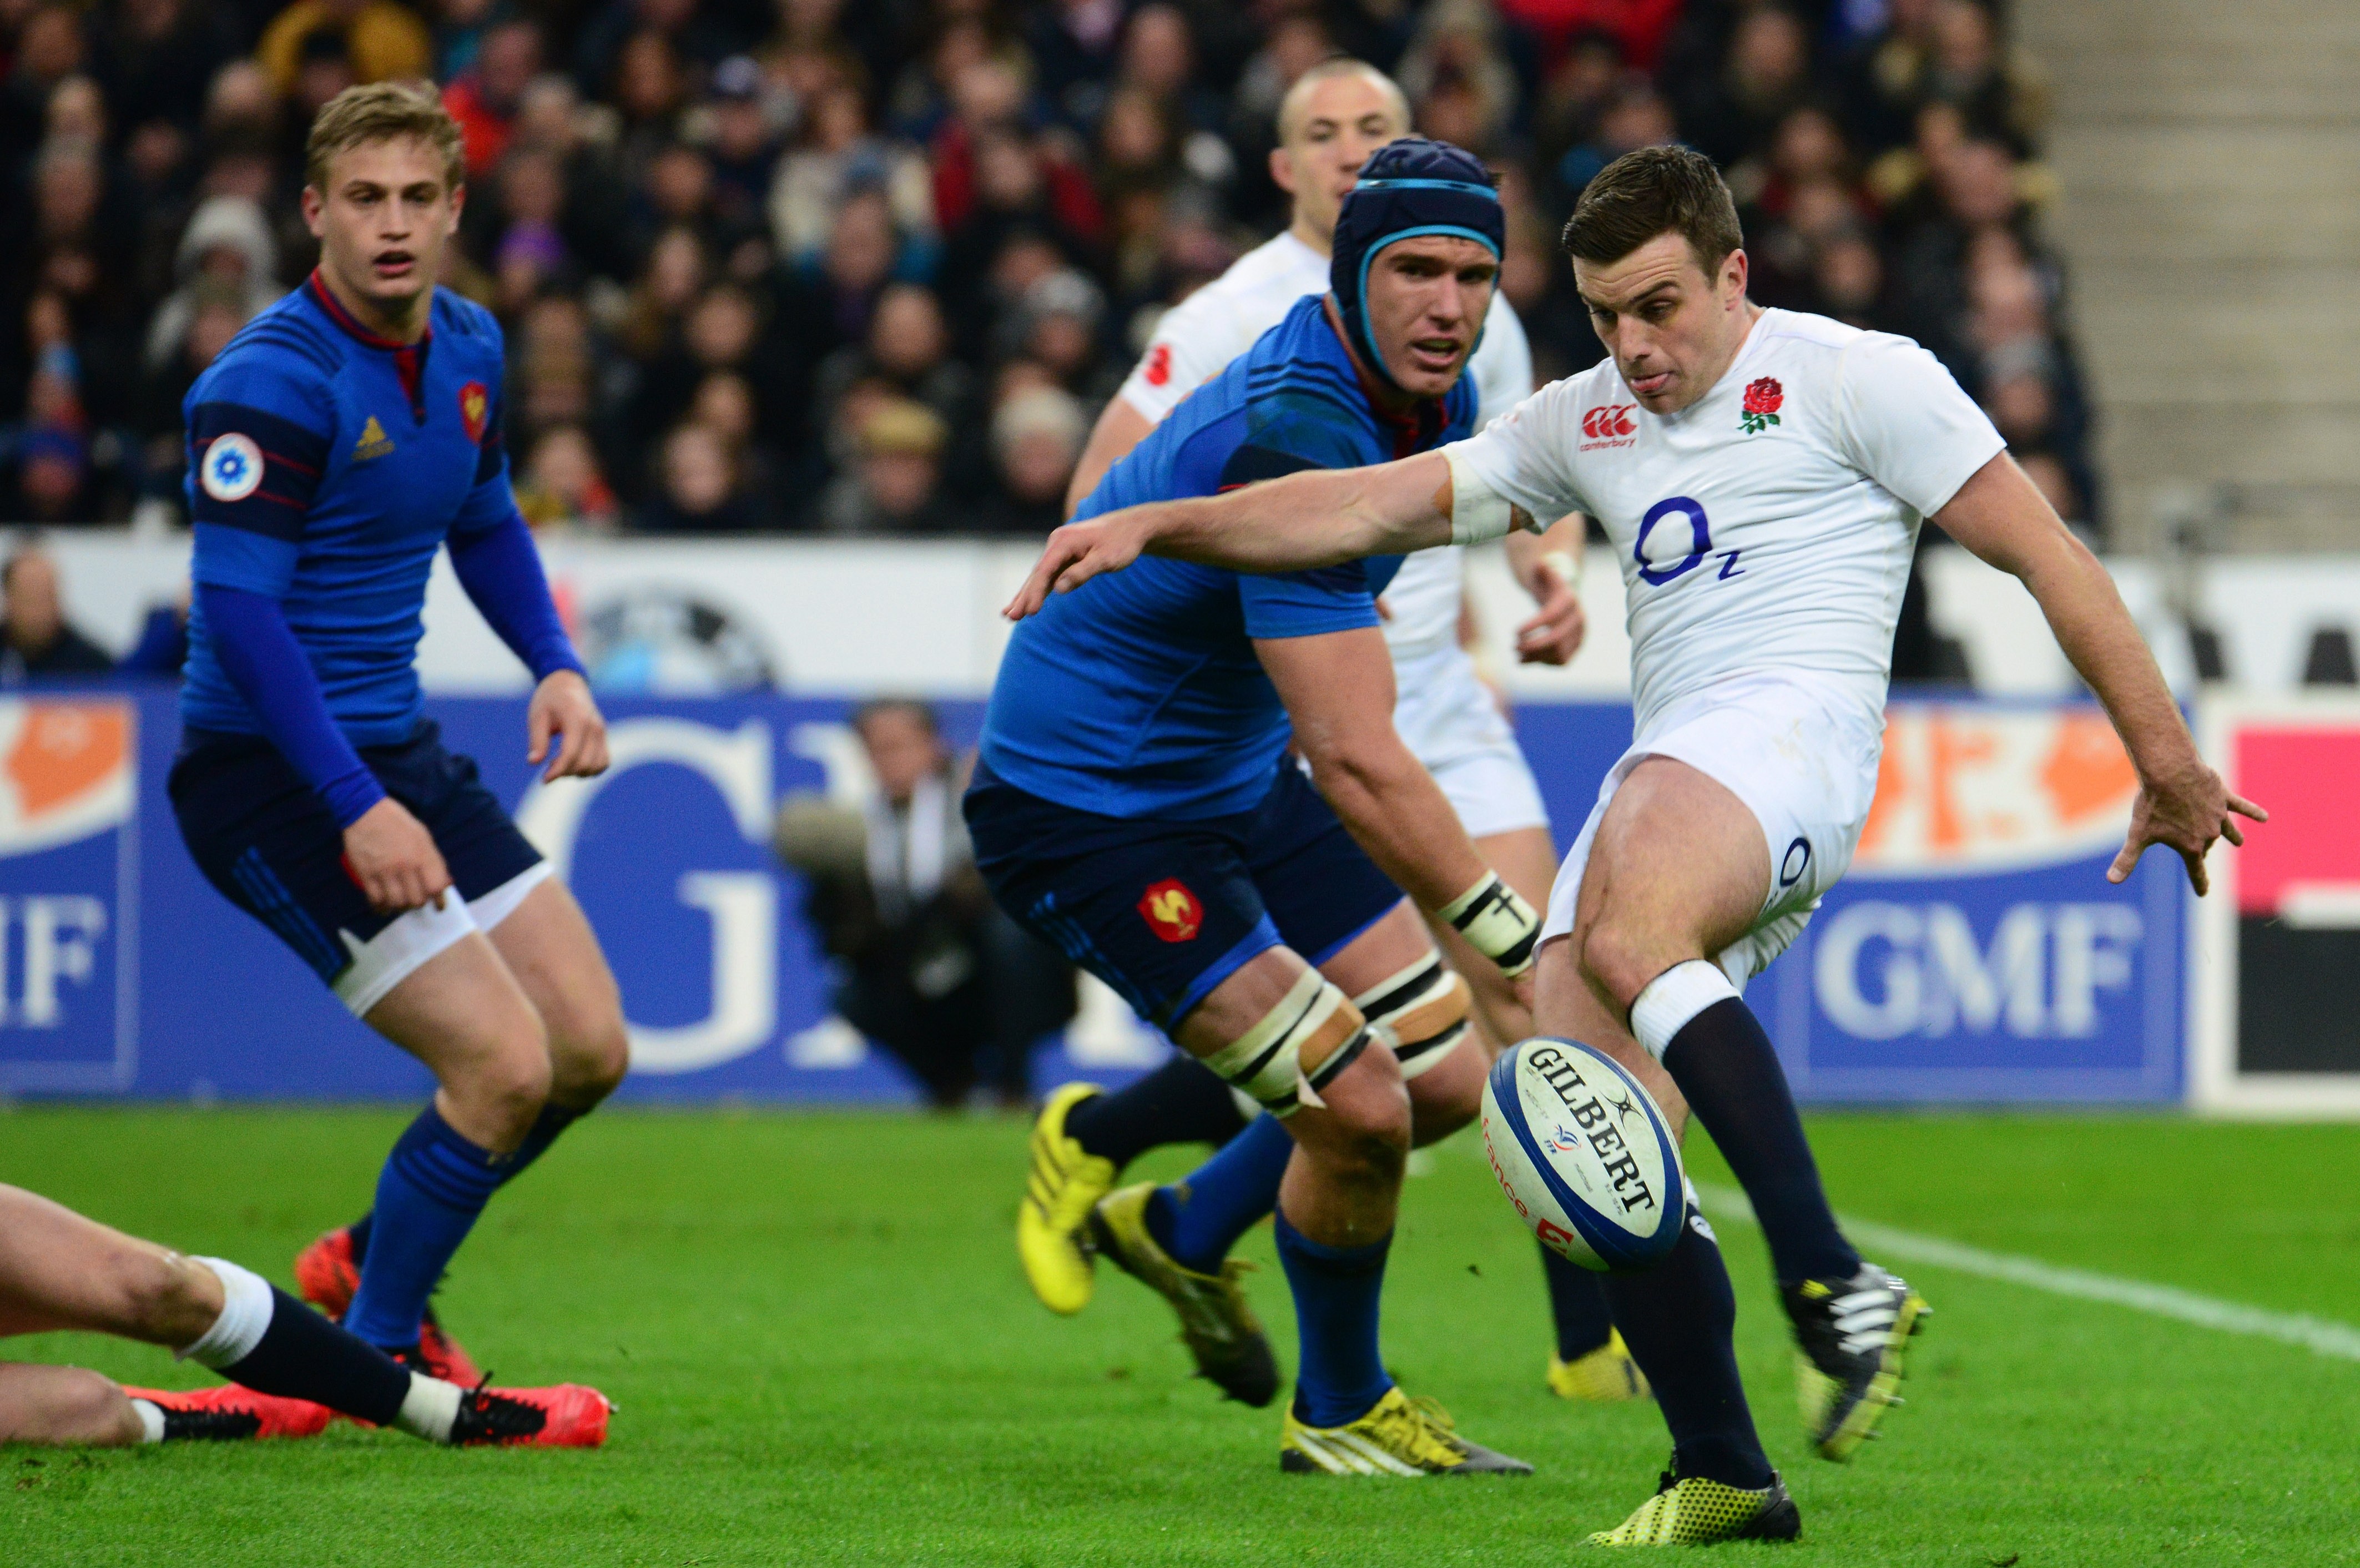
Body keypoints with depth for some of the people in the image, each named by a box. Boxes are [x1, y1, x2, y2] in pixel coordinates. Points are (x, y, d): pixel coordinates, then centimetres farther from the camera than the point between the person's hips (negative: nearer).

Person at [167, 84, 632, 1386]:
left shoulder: (466, 348, 6)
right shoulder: (272, 381, -20)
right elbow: (236, 606, -24)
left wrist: (555, 667, 7)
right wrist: (356, 808, -28)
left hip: (399, 754, 9)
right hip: (270, 777, -9)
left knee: (590, 1050, 7)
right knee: (503, 1062, -15)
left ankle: (367, 1263, 27)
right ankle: (376, 1353, 5)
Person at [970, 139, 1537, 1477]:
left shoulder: (1433, 400, -3)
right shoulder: (1292, 439, -33)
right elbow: (1359, 761, -38)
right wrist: (1517, 948, -37)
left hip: (1238, 773, 9)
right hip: (1083, 812, -9)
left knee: (1446, 1079, 6)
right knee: (1358, 1109, -15)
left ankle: (1185, 1231, 32)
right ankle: (1340, 1412, 12)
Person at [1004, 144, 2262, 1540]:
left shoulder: (1857, 380, 6)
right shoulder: (1587, 424, 24)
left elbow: (2048, 556, 6)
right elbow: (1374, 505, 23)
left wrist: (2166, 765, 3)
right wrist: (1153, 526, 11)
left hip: (1794, 721, -7)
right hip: (1661, 775, 7)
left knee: (1624, 938, -38)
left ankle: (1832, 1285, -43)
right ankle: (1721, 1471, -3)